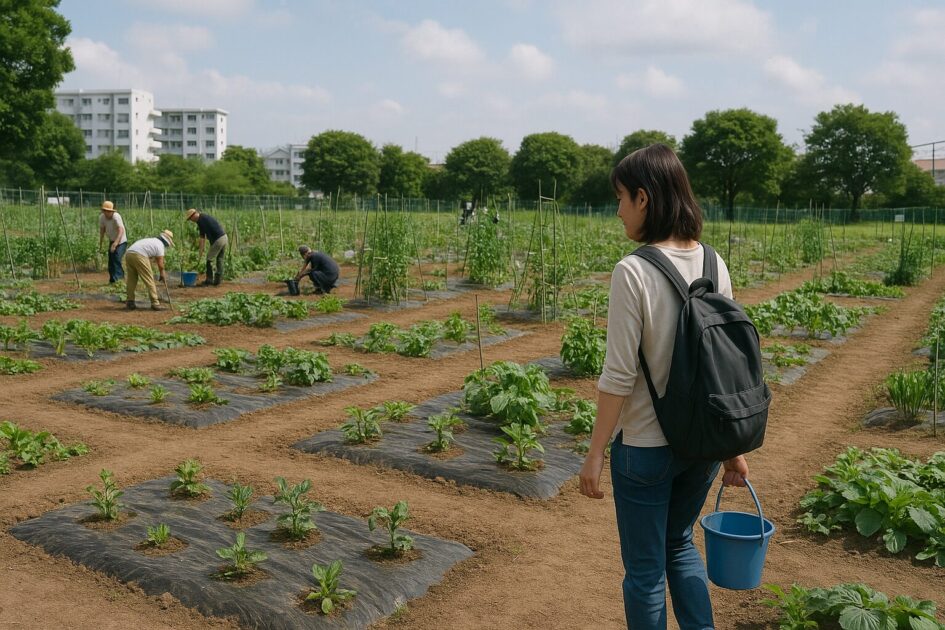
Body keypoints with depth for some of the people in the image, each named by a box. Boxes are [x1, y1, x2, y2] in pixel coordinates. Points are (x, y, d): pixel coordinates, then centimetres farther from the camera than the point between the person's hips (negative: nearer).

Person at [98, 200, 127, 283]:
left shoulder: (116, 217, -28)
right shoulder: (101, 217, -8)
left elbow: (121, 231, -38)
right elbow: (102, 229, 7)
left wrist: (115, 243, -48)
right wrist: (100, 243, 9)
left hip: (121, 241, -7)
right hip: (112, 241, 7)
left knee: (116, 258, -23)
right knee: (111, 261, 8)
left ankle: (117, 278, -23)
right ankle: (112, 280, 21)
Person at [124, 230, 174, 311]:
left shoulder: (152, 240, 31)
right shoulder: (160, 245, 8)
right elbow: (160, 264, 8)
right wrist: (162, 275, 22)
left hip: (128, 253, 8)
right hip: (139, 255, -8)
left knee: (131, 280, 17)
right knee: (149, 280, 1)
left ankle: (130, 302, 20)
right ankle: (155, 303, 3)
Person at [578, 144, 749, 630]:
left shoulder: (633, 272, -19)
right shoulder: (714, 265, -1)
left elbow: (619, 377, -18)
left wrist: (595, 454, -8)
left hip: (644, 445, -6)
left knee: (645, 570, 13)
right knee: (679, 544, 28)